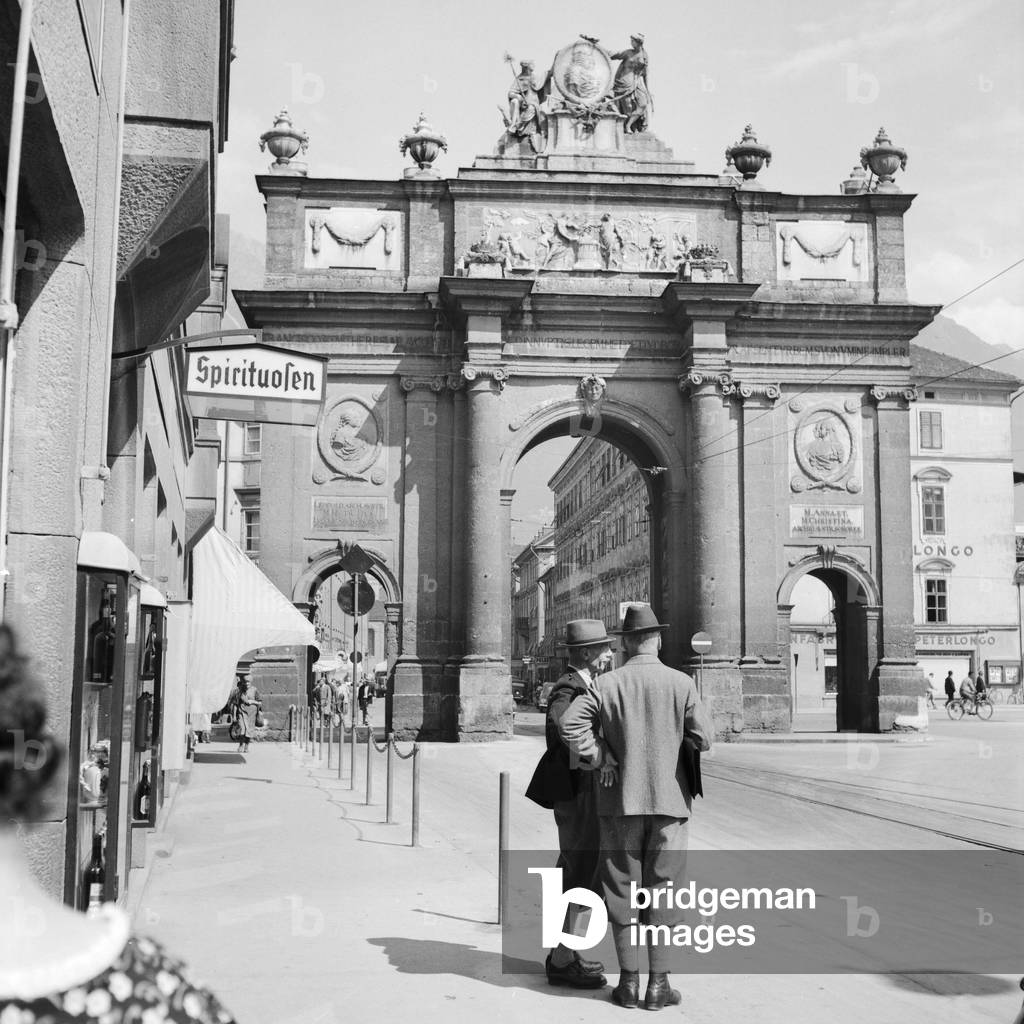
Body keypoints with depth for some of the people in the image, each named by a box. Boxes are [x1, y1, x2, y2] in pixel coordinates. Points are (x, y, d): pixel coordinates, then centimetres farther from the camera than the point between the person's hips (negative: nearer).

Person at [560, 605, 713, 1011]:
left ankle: (628, 981, 13)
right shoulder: (681, 683, -6)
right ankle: (658, 985, 9)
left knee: (622, 889, 9)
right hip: (669, 800, 0)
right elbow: (703, 738, -8)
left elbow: (570, 723, -15)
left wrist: (600, 758, -4)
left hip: (620, 800, 1)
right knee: (663, 889, 6)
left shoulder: (608, 684, -4)